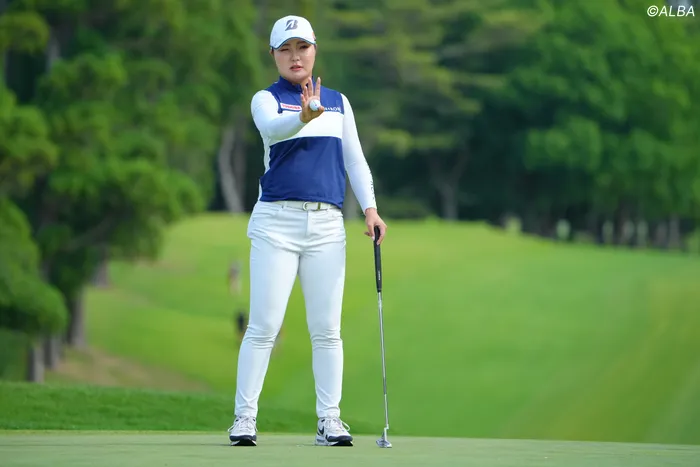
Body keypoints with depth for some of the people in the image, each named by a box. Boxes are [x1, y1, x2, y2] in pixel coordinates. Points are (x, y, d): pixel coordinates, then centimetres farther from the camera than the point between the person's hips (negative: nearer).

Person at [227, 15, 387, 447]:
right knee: (264, 325, -7)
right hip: (277, 221, -3)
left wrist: (370, 207, -1)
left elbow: (354, 158, 14)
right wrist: (304, 118, -43)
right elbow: (271, 129, -21)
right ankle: (245, 417, -4)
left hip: (327, 224, 3)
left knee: (327, 328, 2)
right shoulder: (266, 99, 2)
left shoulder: (338, 102, 16)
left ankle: (329, 419, 6)